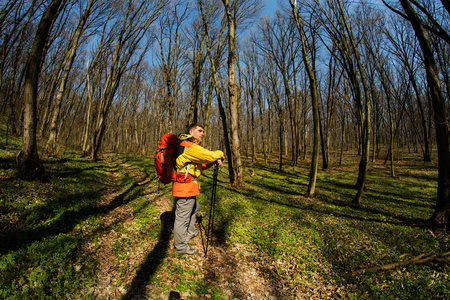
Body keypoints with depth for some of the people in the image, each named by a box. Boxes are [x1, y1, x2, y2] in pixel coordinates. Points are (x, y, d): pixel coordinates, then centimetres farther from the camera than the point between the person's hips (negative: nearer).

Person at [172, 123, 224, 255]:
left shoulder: (193, 146, 17)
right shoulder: (188, 146, -19)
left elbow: (200, 164, 17)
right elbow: (208, 156, -23)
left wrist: (214, 161, 2)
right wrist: (220, 154, -4)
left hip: (189, 188, 11)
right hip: (185, 188, -11)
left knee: (195, 209, 28)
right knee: (182, 217, 1)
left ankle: (190, 232, 47)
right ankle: (180, 246, 15)